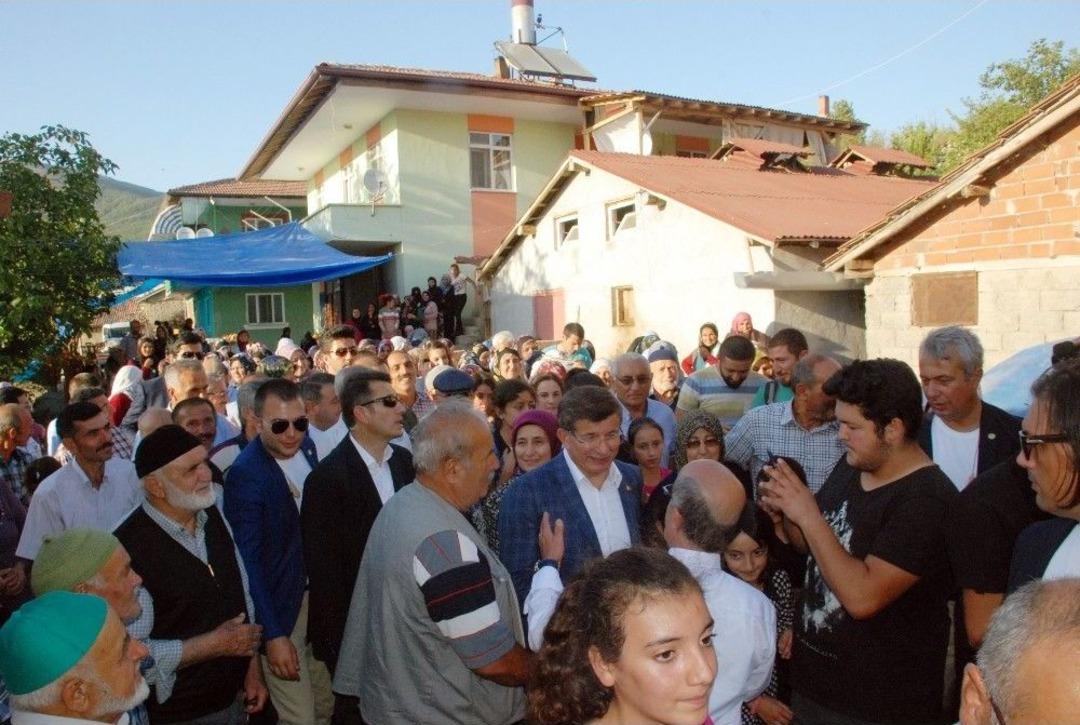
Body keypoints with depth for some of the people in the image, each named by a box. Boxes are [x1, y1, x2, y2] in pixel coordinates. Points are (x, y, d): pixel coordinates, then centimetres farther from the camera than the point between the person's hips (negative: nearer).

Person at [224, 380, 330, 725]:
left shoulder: (307, 447, -2)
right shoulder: (244, 474, -22)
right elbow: (248, 561, -20)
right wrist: (273, 634, -19)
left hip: (318, 590, 6)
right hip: (280, 603, -6)